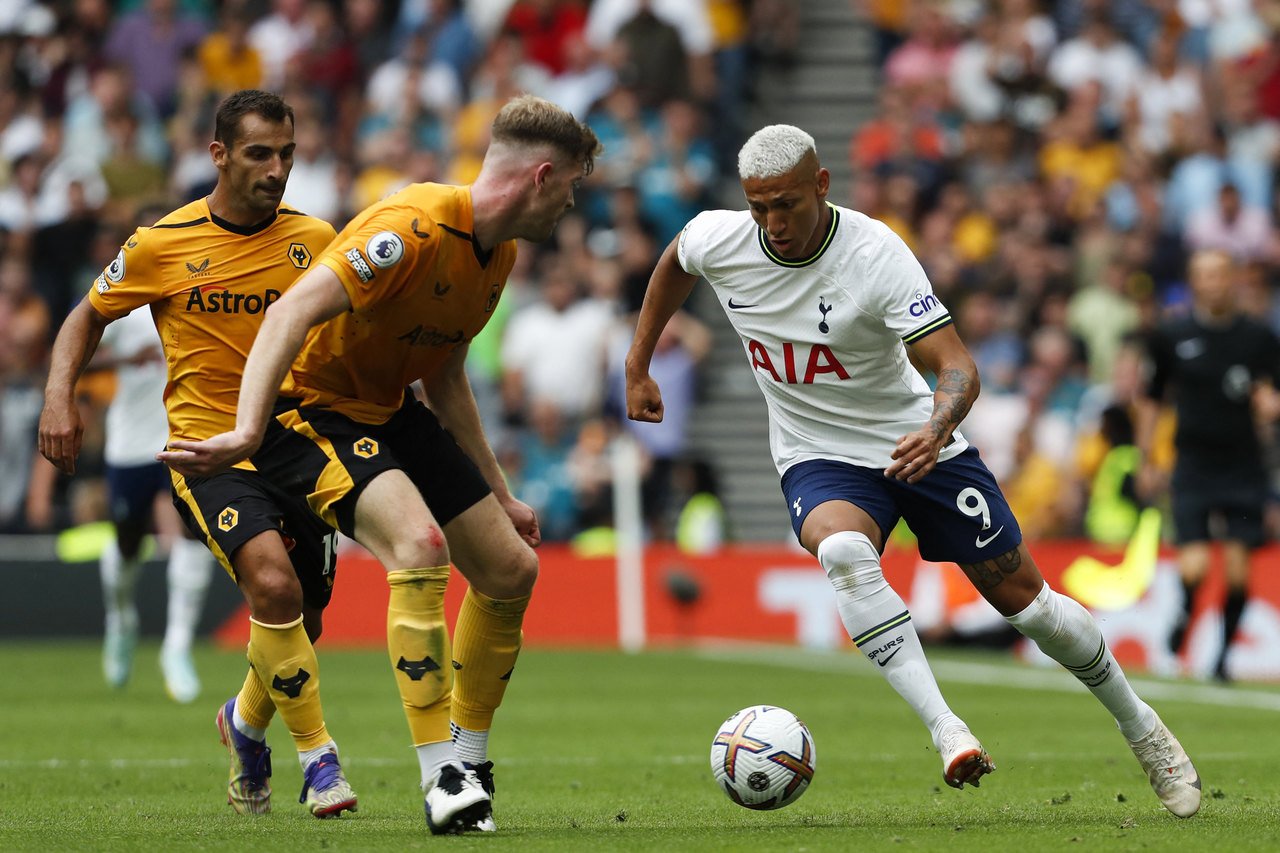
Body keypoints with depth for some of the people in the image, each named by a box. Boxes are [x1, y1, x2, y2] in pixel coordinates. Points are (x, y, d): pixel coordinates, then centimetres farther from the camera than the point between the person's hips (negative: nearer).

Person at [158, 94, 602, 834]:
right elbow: (291, 313, -36)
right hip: (311, 404, -10)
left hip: (390, 411, 10)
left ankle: (469, 760, 23)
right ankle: (443, 779, -28)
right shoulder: (416, 227, -27)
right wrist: (247, 433, -46)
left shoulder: (499, 255, 5)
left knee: (512, 570, 6)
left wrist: (499, 494, 20)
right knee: (421, 543, -31)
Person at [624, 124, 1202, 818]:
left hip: (915, 442, -1)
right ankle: (946, 731, -40)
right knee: (843, 551, -35)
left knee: (1023, 599, 2)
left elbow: (956, 364, -30)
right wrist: (638, 366, 14)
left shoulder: (875, 253, -26)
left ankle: (1141, 728, 28)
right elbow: (674, 265, 13)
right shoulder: (716, 240, -14)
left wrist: (937, 429, -50)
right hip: (819, 458, 2)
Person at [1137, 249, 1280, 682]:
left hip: (1243, 467, 1)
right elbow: (1151, 399, 11)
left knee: (1238, 570, -3)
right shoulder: (1171, 335, 2)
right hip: (1193, 464, -1)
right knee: (1194, 567, -13)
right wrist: (1146, 462, 9)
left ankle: (1224, 652, 16)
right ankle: (1185, 613, 21)